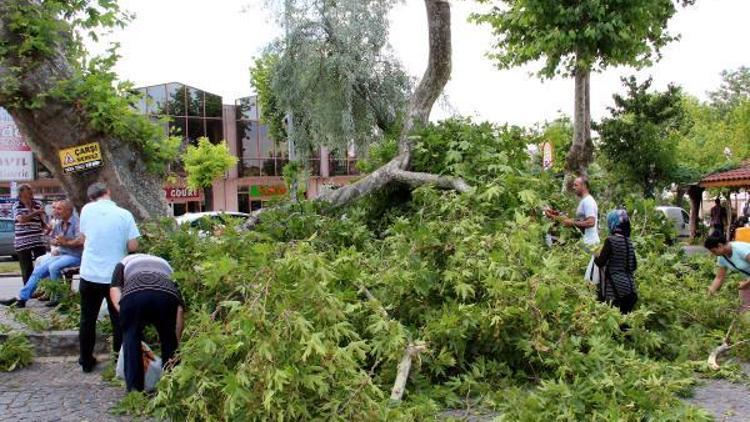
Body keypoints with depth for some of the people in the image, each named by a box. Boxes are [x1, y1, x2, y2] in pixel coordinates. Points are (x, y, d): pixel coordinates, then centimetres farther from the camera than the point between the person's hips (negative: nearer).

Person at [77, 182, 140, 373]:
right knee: (119, 319, 12)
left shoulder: (87, 209, -2)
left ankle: (86, 361, 22)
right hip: (116, 276, -1)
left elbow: (83, 237, 12)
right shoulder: (124, 214, -7)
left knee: (87, 320, 14)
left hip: (90, 275, 1)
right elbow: (133, 246, -8)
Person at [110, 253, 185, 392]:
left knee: (131, 339, 22)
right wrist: (176, 343, 33)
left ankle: (134, 390, 22)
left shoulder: (124, 263, 40)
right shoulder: (165, 264, 41)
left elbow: (114, 291, 19)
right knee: (169, 341, 23)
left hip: (133, 294, -1)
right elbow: (179, 309, 30)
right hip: (167, 294, 1)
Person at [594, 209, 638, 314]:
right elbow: (634, 266, 13)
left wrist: (595, 256, 9)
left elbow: (600, 263, -11)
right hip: (629, 286, 6)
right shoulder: (629, 241, 7)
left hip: (615, 287, -6)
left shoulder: (611, 240, -11)